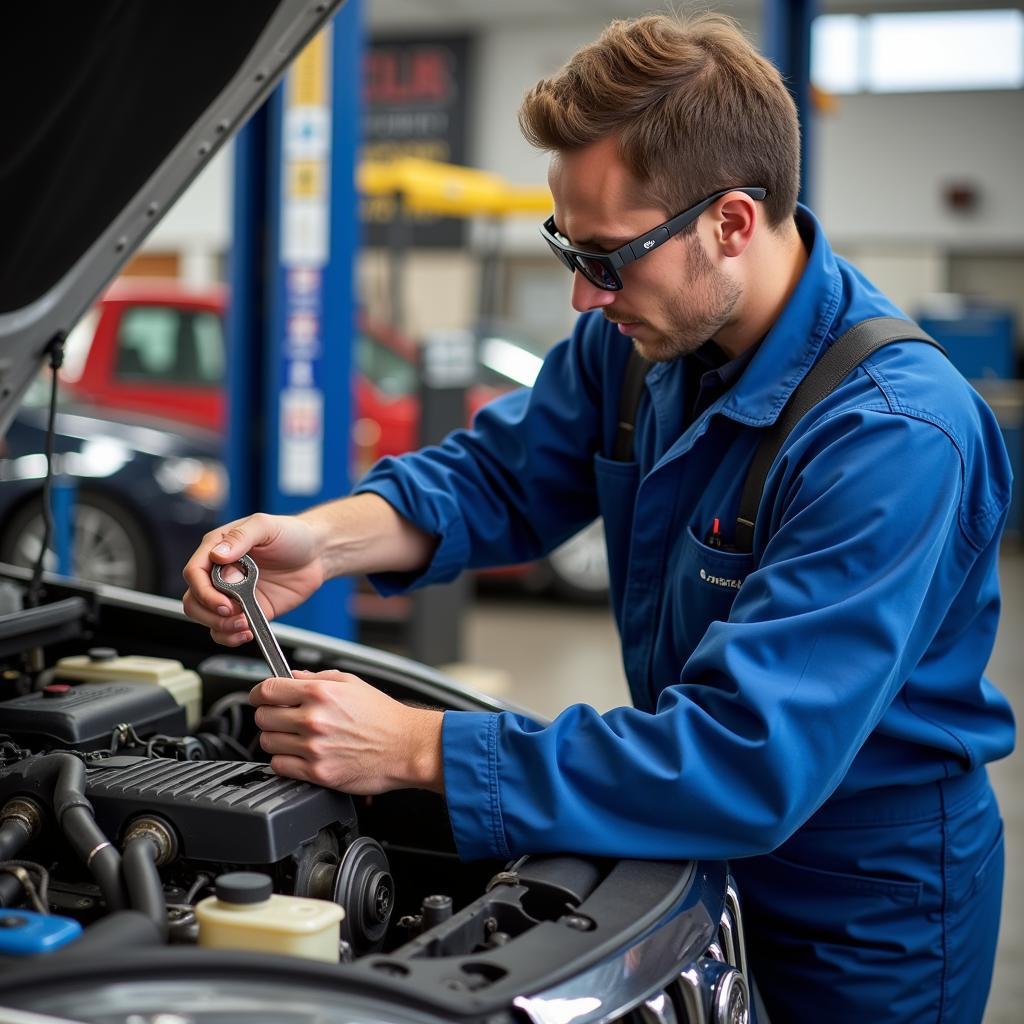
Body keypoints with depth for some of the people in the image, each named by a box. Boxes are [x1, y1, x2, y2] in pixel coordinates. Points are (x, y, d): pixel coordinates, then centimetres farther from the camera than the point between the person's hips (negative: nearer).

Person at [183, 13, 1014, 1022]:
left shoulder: (896, 439, -34)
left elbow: (746, 762, -38)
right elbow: (503, 471, 3)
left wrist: (419, 749, -37)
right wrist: (327, 539, -18)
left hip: (864, 911, -6)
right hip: (699, 855, 7)